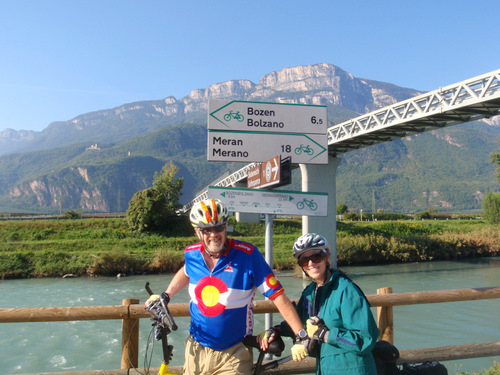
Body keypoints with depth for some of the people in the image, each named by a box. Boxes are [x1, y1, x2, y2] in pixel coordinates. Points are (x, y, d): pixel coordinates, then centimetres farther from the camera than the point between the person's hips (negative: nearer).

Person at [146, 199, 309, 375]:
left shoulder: (247, 254, -19)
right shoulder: (191, 254, -6)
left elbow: (278, 296, -18)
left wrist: (302, 337, -20)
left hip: (233, 356, -4)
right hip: (196, 350, 4)